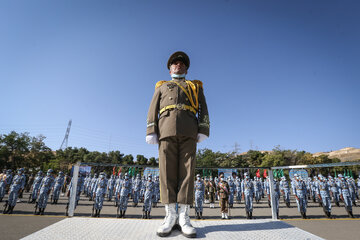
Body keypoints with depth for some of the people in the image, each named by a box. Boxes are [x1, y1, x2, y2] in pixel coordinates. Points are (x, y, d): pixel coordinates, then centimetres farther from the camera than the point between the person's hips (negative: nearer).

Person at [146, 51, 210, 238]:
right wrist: (151, 131, -1)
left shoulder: (195, 87, 27)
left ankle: (184, 216, -3)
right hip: (166, 129, 0)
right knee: (167, 170, -5)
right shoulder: (161, 87, 28)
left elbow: (203, 110, 13)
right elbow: (153, 110, 14)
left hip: (188, 131, 0)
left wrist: (203, 131, -3)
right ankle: (170, 215, 0)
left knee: (186, 170, -6)